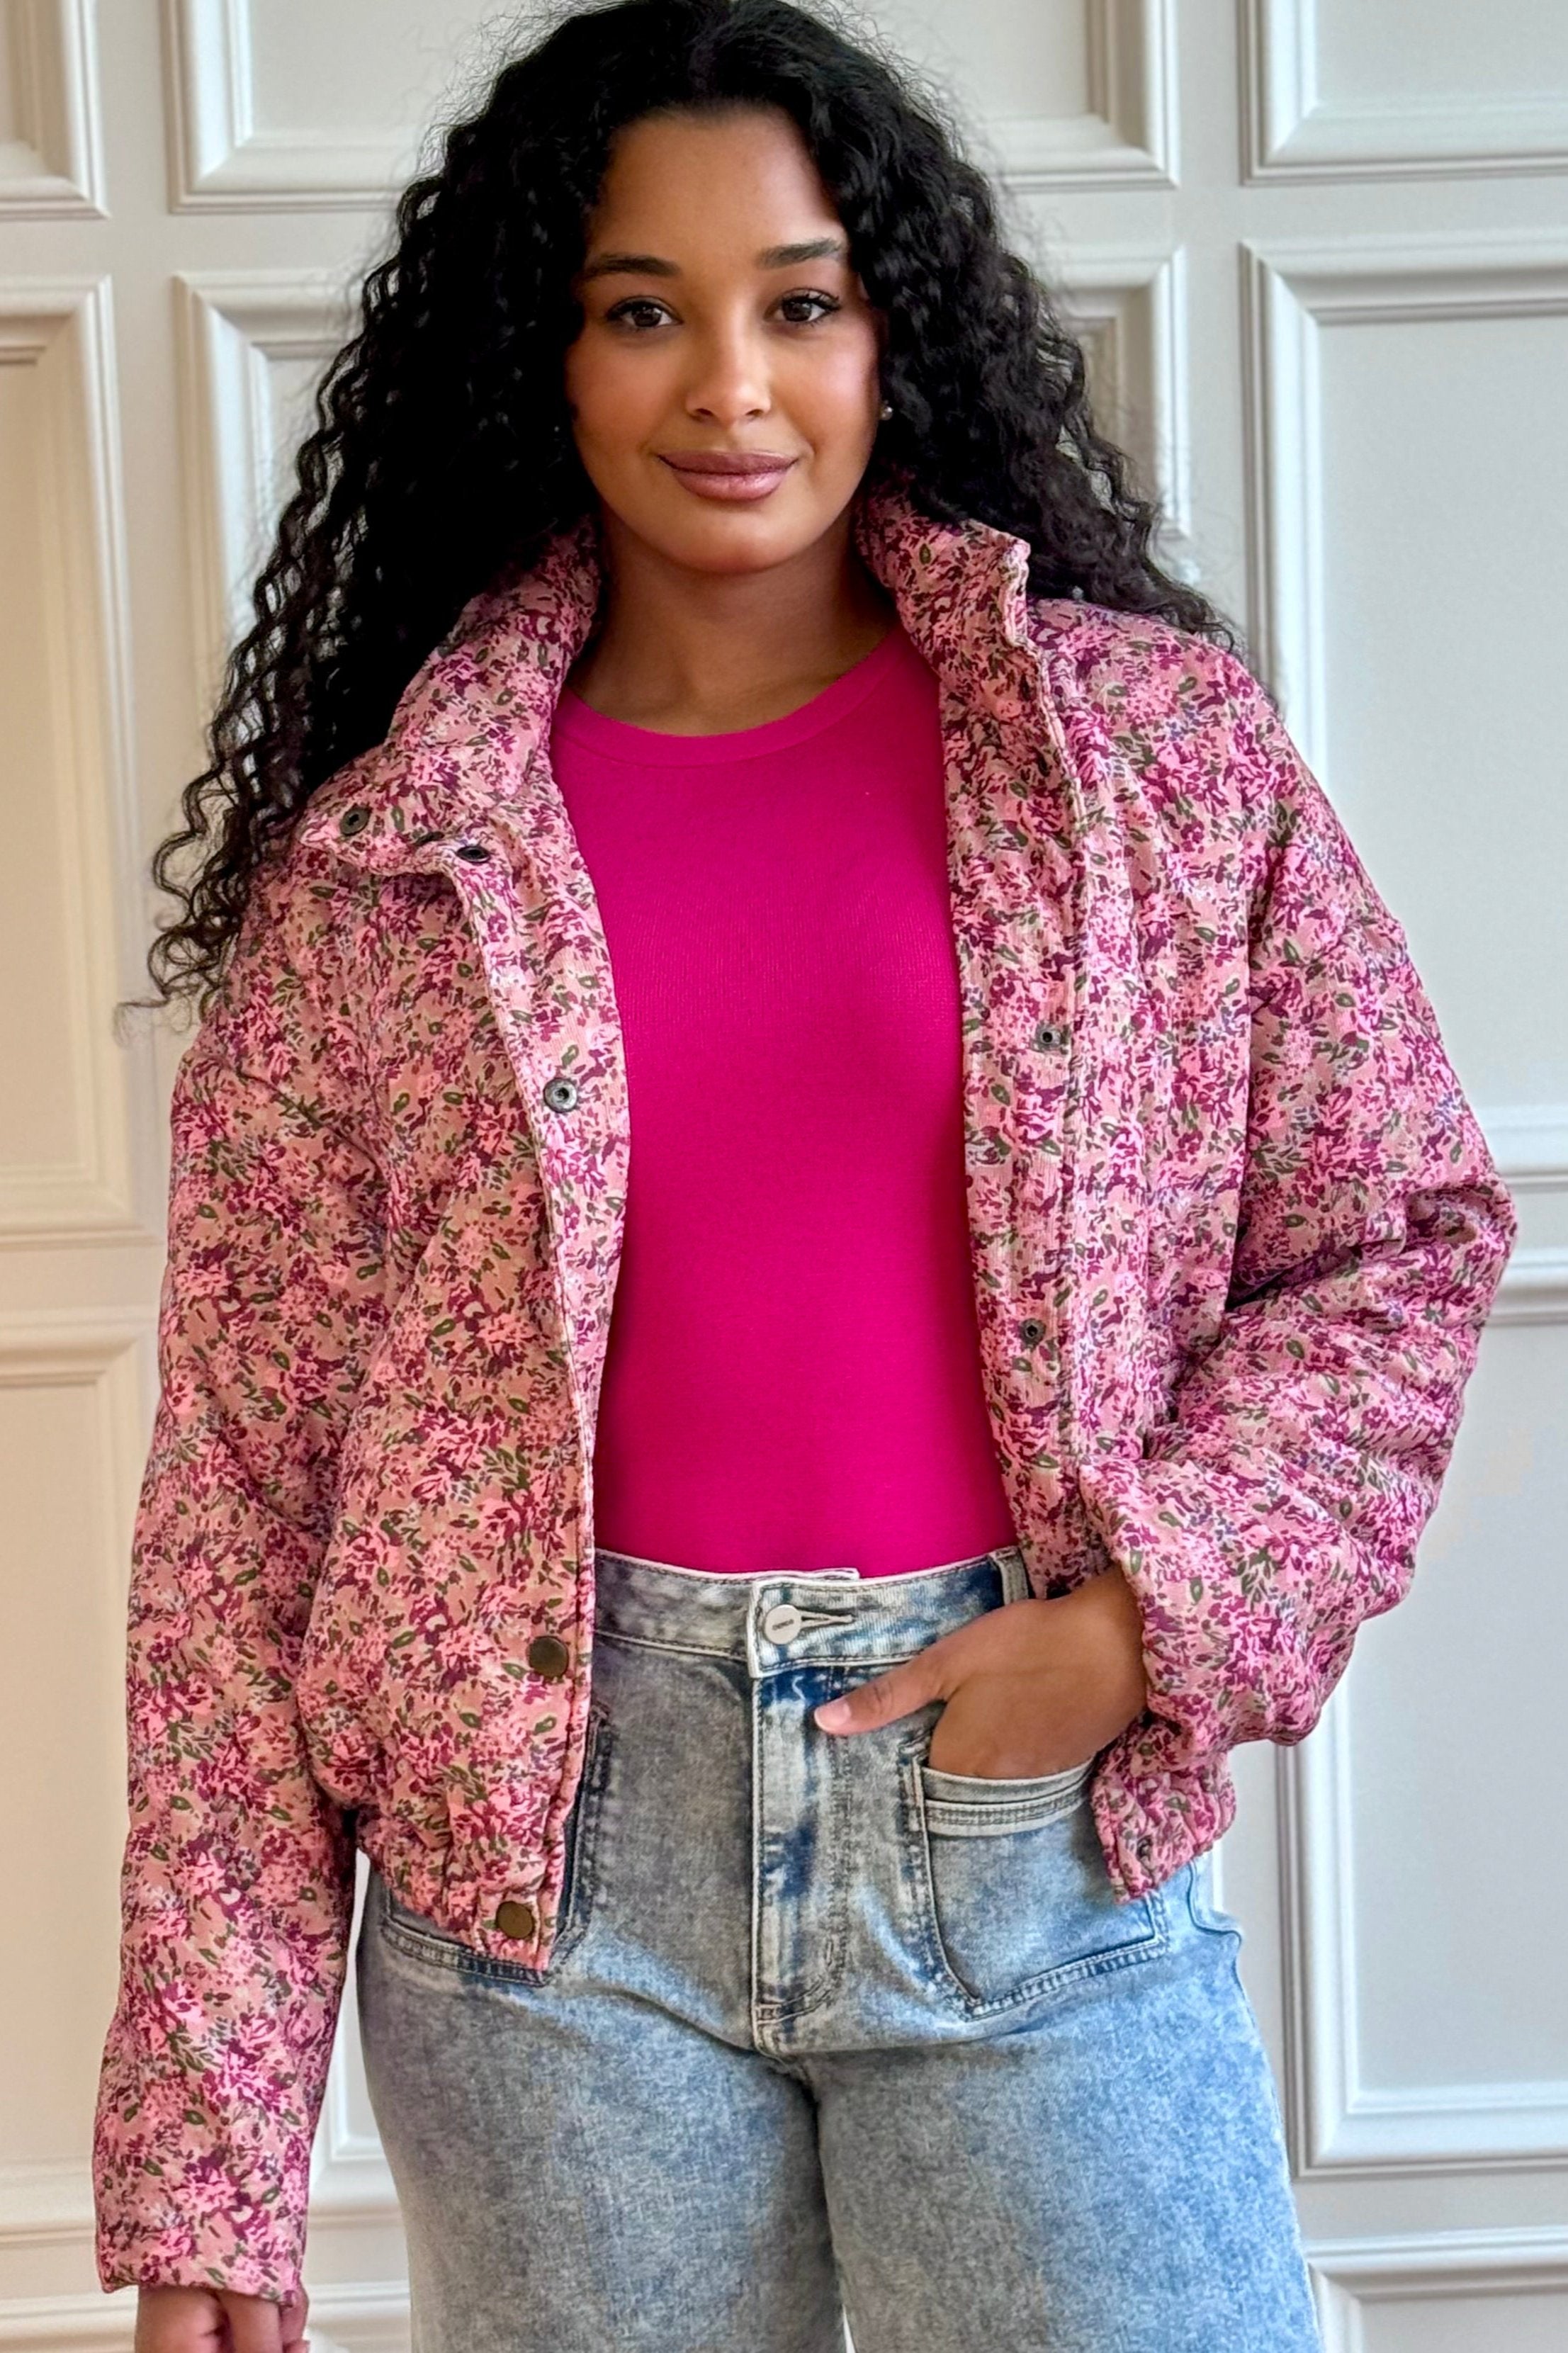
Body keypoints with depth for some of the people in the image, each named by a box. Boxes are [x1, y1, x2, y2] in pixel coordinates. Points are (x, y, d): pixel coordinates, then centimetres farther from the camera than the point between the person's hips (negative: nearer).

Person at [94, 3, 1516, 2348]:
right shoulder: (377, 856, 0)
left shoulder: (1157, 740, 0)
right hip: (541, 1849, 1)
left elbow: (1401, 1231, 6)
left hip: (1043, 1818, 0)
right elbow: (245, 1477, 0)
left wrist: (1147, 1616, -10)